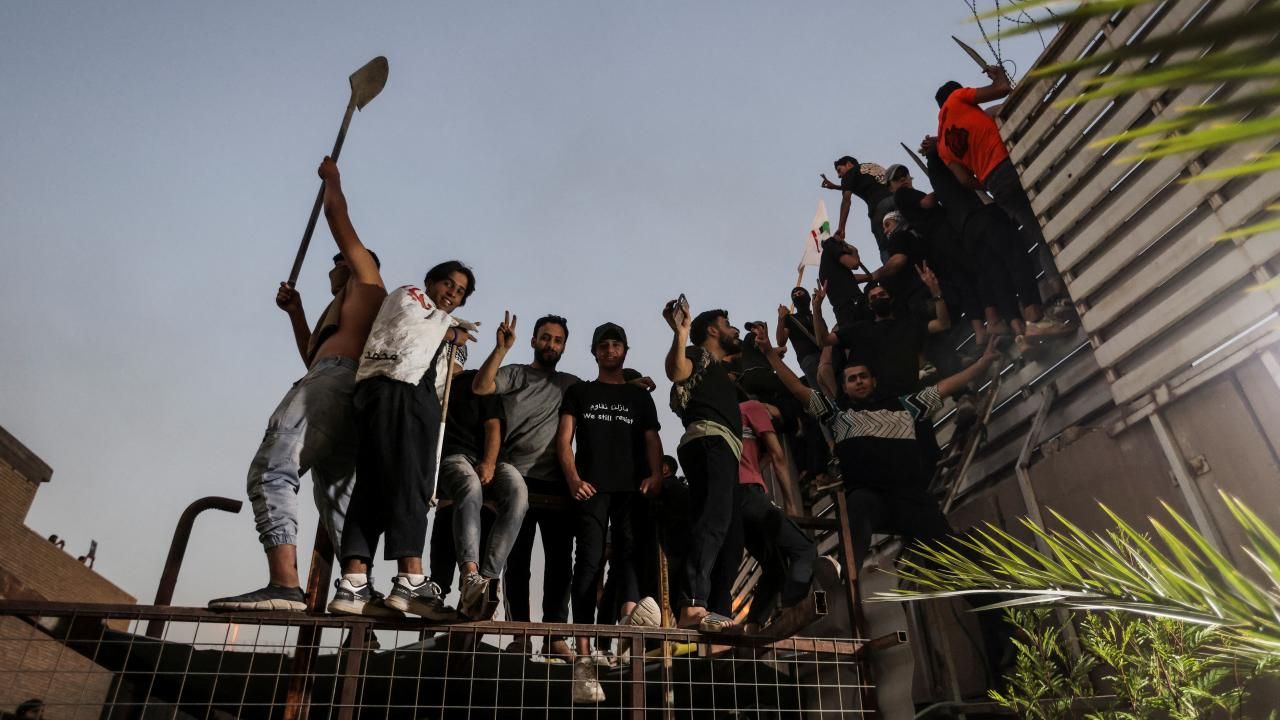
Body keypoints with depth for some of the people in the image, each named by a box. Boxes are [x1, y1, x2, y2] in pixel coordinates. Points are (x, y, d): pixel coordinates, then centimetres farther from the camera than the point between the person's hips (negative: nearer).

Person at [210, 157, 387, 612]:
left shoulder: (367, 276, 17)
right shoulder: (342, 311, 40)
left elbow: (337, 215, 19)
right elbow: (314, 357, 43)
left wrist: (332, 180, 38)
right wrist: (295, 312, 39)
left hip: (336, 379, -10)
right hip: (337, 388, 10)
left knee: (273, 466, -23)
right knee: (337, 500, 0)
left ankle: (284, 584, -36)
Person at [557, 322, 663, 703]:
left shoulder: (640, 396, 23)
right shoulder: (579, 392, 19)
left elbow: (652, 441, 13)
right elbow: (564, 438, 8)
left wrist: (655, 476, -8)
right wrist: (573, 478, -9)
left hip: (632, 487, 1)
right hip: (593, 486, -1)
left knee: (627, 550, -19)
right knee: (590, 558, -13)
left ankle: (630, 615, -44)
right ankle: (584, 659, -19)